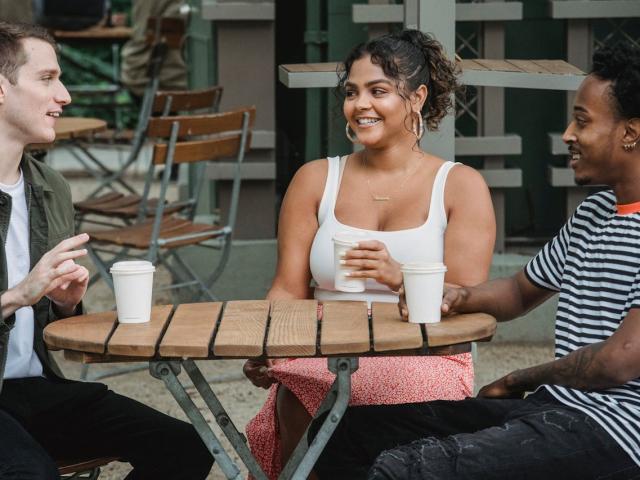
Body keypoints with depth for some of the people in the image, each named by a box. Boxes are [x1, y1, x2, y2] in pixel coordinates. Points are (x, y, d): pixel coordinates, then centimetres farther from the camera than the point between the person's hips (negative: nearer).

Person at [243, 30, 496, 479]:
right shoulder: (316, 180, 14)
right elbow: (288, 290, 7)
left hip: (426, 360, -1)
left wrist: (398, 277, -24)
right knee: (294, 397, -33)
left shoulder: (460, 186, 5)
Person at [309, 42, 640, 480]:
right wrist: (459, 299, 6)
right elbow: (521, 290, 30)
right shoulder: (592, 215, 18)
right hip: (550, 409, 10)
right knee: (345, 430, 6)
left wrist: (518, 382, -4)